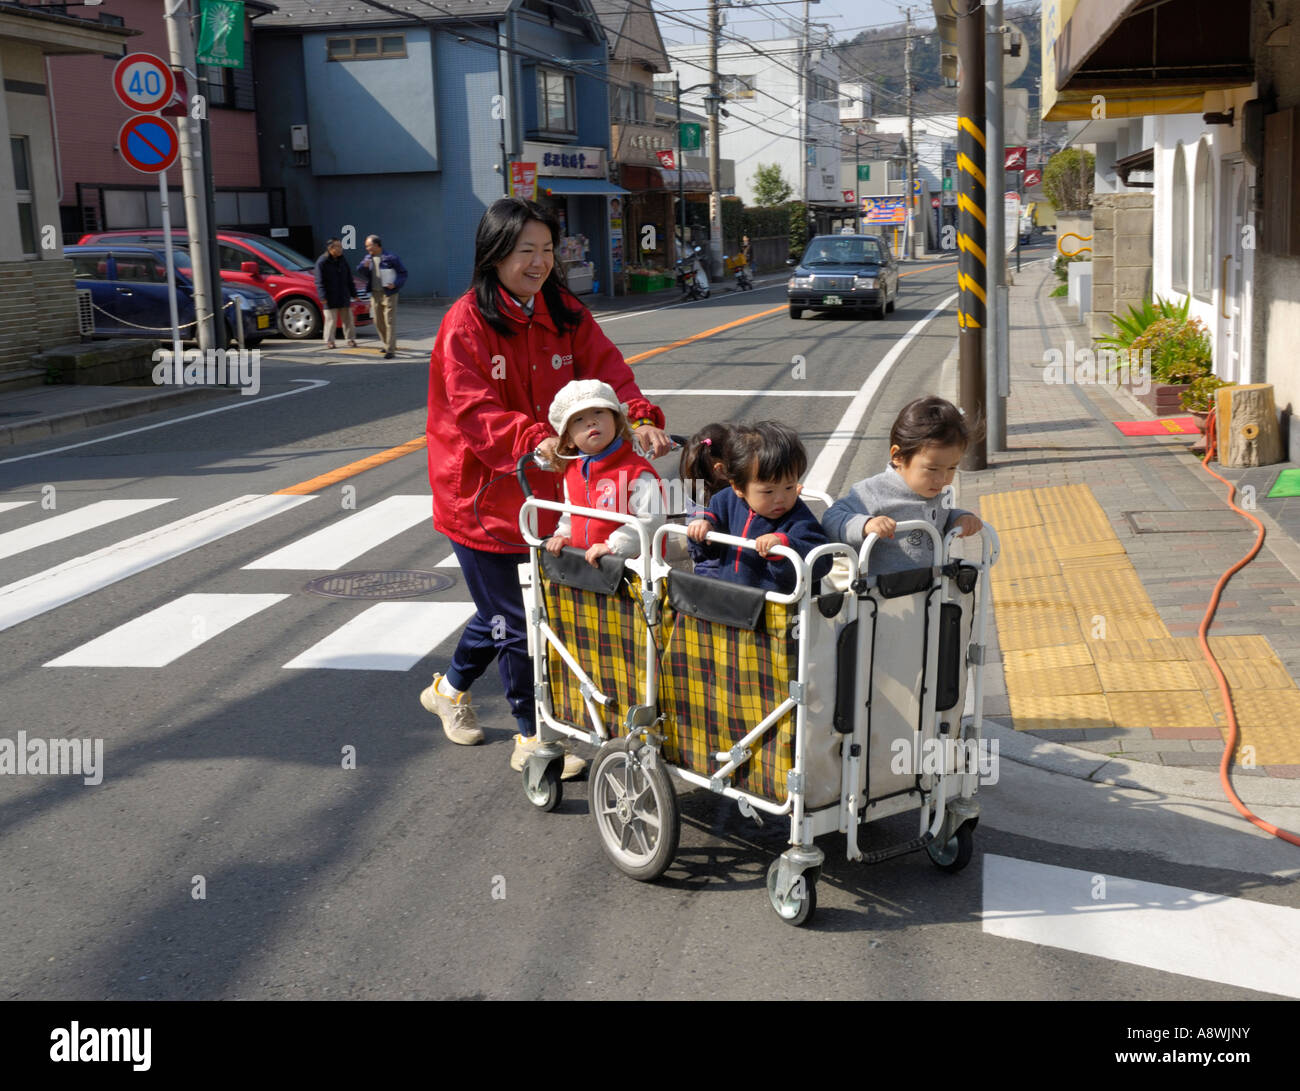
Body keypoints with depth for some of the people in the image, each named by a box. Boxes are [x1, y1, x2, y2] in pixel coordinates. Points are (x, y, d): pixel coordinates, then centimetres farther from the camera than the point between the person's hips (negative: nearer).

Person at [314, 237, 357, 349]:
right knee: (330, 320, -1)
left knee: (348, 319, 8)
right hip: (330, 298, -5)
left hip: (344, 297, 5)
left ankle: (351, 339, 17)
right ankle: (329, 341, 9)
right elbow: (319, 281, -11)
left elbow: (349, 279, 16)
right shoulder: (322, 262, -9)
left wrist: (354, 293, 12)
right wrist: (323, 296, -18)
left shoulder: (342, 260, 10)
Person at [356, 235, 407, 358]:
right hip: (375, 294, 7)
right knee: (378, 322, 13)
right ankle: (387, 345, 30)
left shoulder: (391, 258, -9)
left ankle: (390, 350, -9)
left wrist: (395, 284, -20)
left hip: (388, 293, -7)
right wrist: (364, 267, -11)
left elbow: (403, 273, -5)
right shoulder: (368, 258, 10)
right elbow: (360, 273, 11)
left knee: (390, 322, -9)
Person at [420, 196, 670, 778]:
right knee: (516, 619, 1)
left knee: (504, 610, 20)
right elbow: (474, 410, -23)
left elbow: (606, 370, -7)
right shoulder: (466, 322, -14)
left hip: (541, 490, 6)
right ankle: (531, 740, 18)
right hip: (480, 495, -6)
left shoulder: (565, 314, 4)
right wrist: (532, 439, -40)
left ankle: (449, 688, 47)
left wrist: (639, 418, -26)